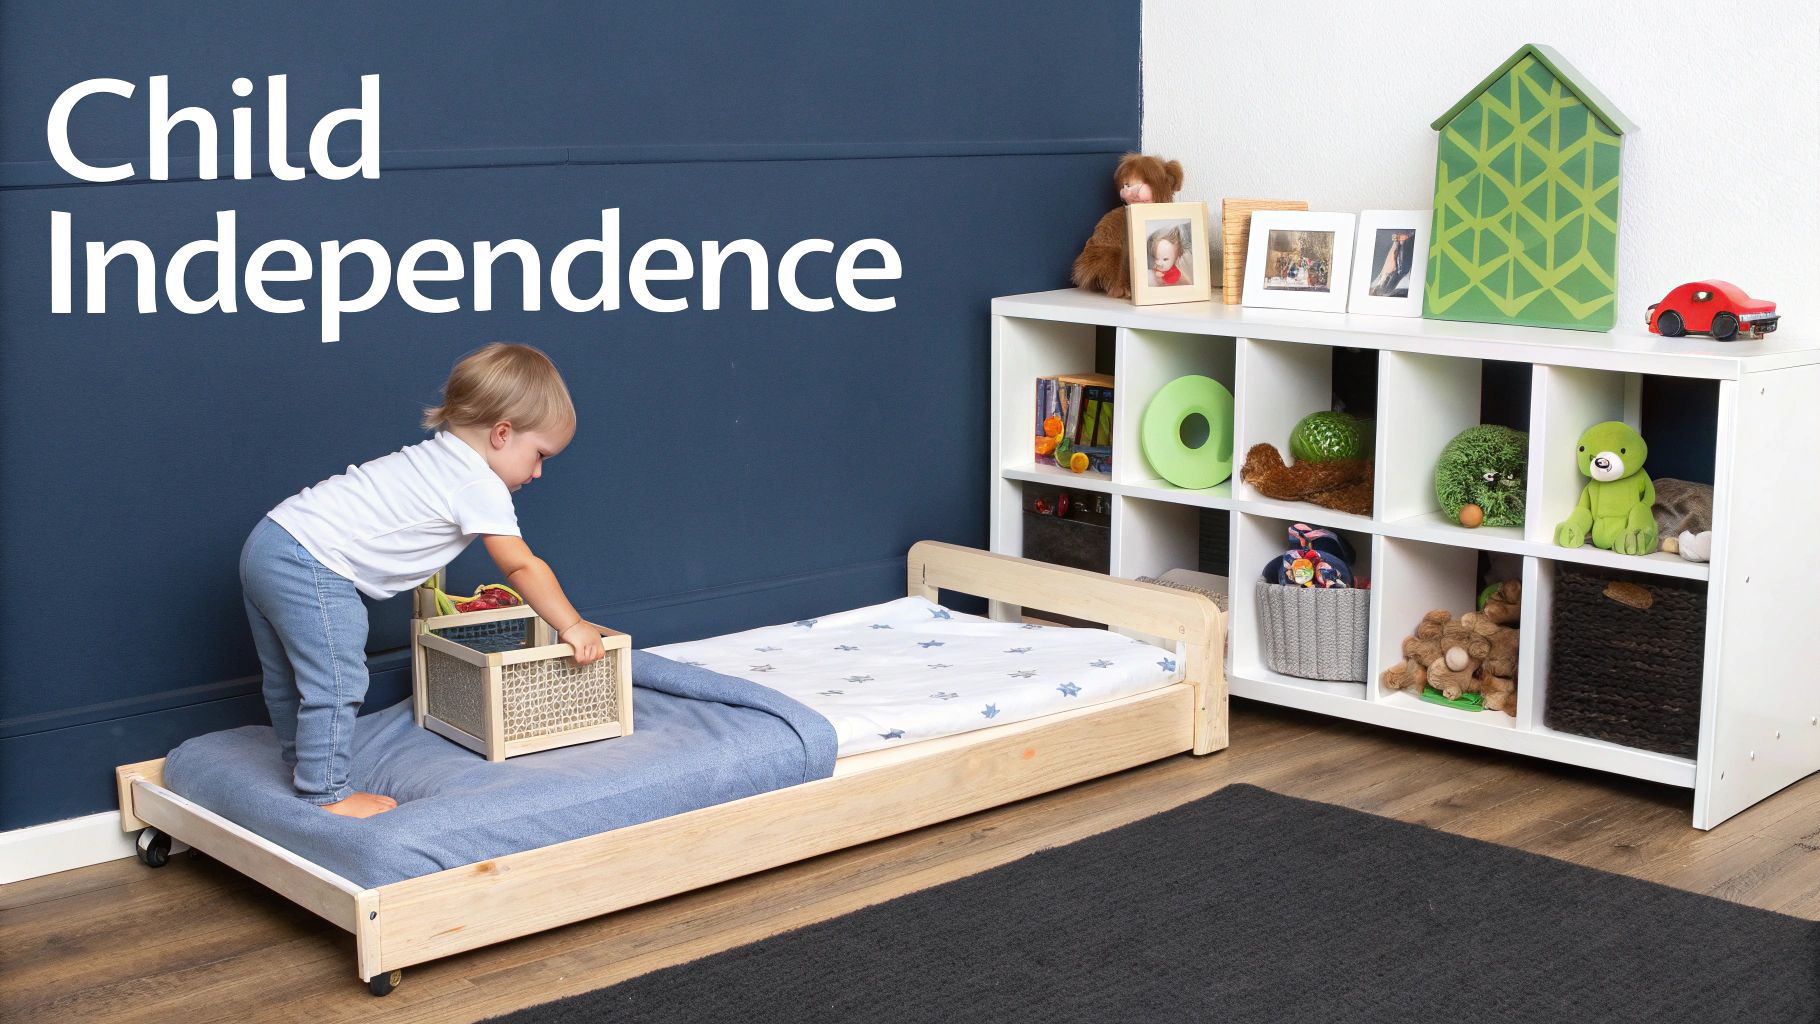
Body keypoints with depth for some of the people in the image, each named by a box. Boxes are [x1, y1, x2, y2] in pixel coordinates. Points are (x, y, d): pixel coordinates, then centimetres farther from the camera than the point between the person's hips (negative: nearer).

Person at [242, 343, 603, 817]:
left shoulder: (437, 456, 18)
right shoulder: (482, 487, -11)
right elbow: (523, 568, -10)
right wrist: (572, 626, -2)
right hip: (311, 567, -10)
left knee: (290, 680, 24)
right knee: (336, 684, -4)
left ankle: (304, 763, 41)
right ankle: (327, 792, 4)